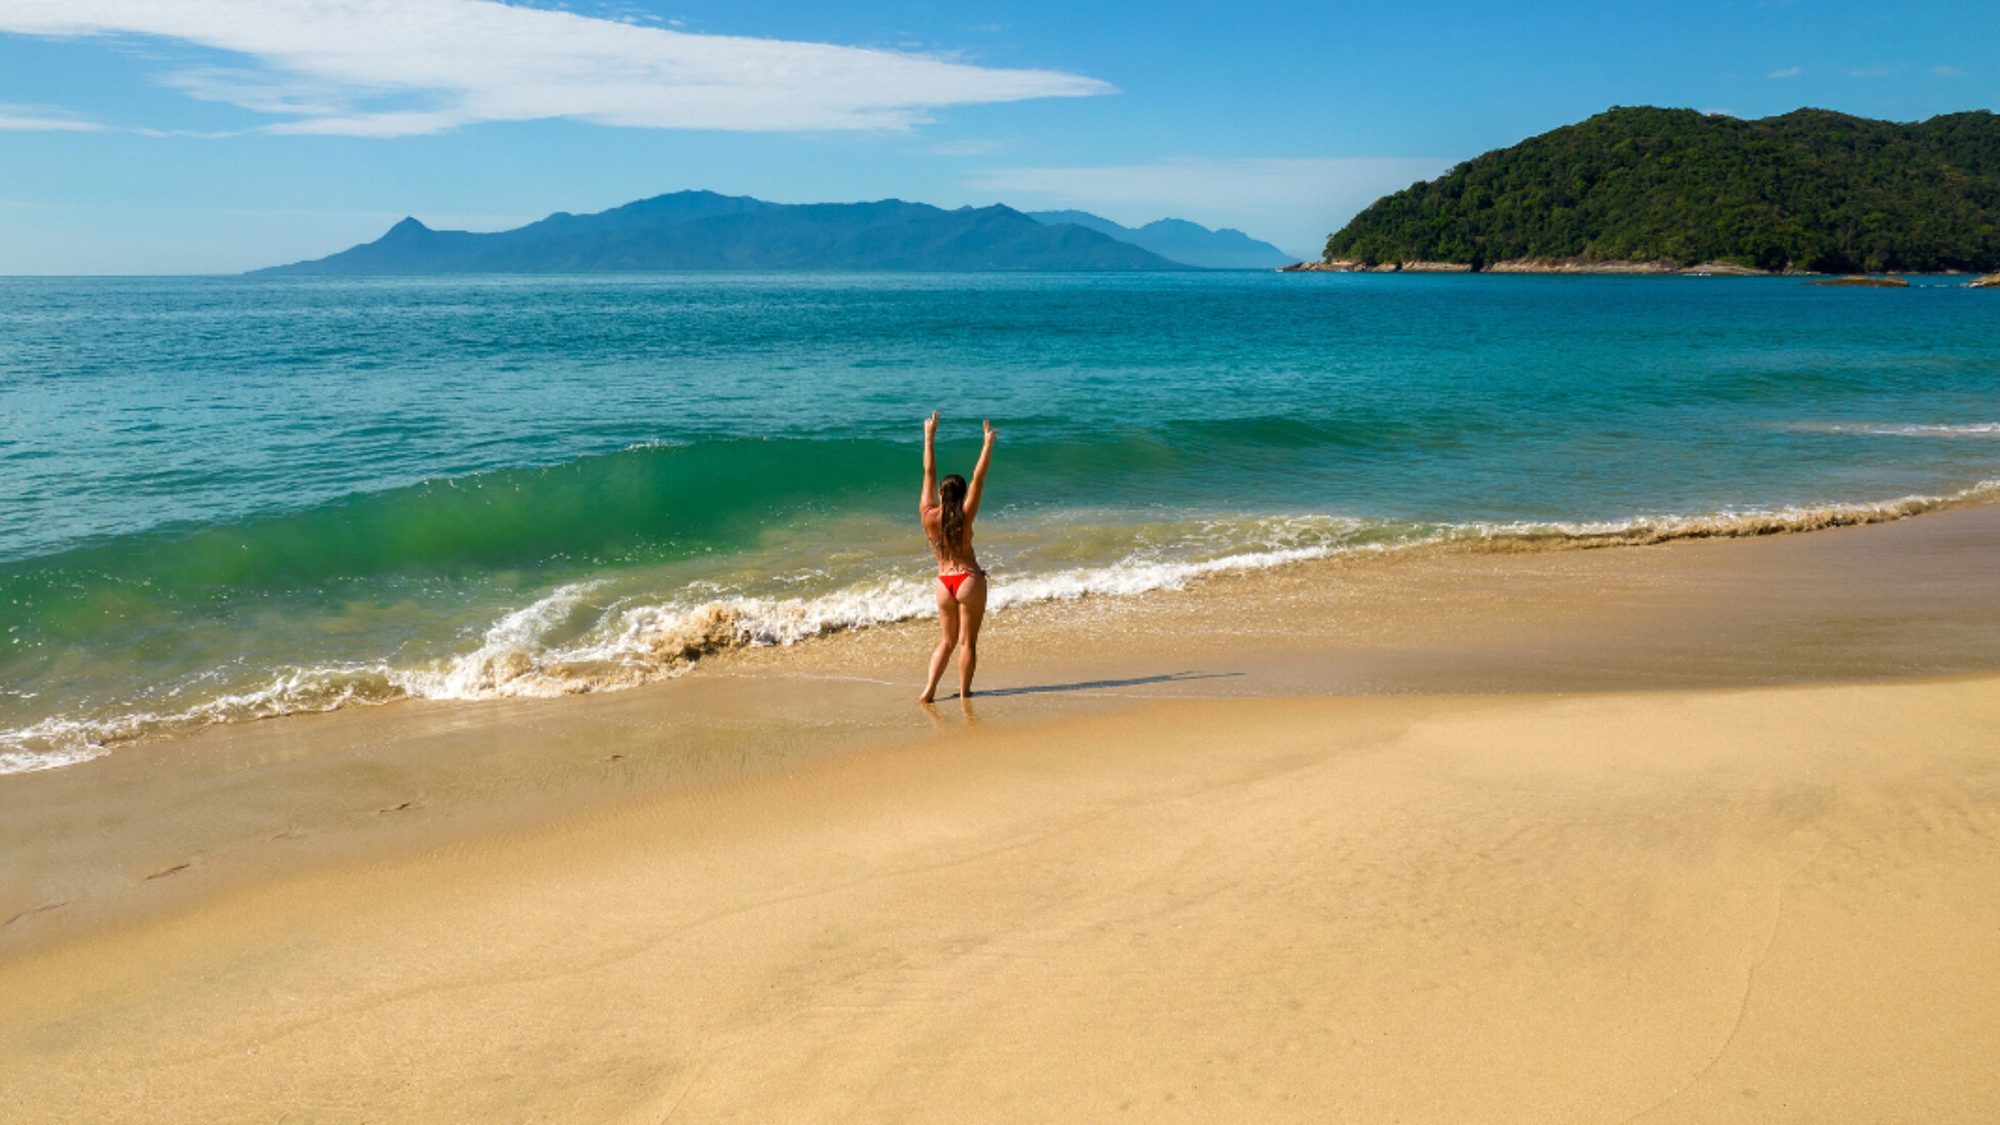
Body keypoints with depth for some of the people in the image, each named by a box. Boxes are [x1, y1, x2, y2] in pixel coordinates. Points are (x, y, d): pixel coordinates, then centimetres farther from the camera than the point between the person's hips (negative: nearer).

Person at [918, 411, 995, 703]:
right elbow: (979, 477, -9)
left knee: (947, 640, 15)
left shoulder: (927, 515, -6)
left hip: (944, 583, 4)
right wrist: (988, 443, -3)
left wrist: (930, 435, 9)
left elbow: (929, 472, 1)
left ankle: (929, 689, 5)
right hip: (970, 580, -3)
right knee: (968, 641, 5)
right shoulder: (965, 517, -12)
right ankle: (964, 693, 7)